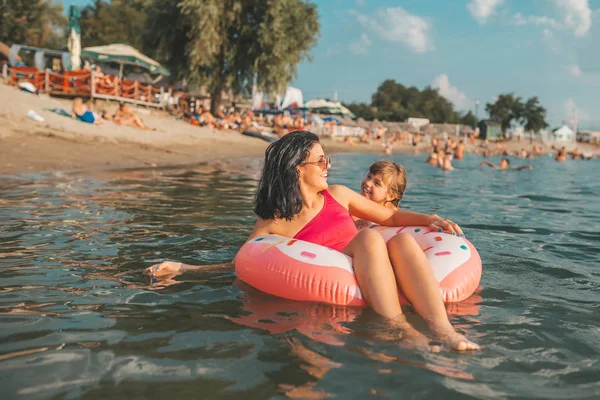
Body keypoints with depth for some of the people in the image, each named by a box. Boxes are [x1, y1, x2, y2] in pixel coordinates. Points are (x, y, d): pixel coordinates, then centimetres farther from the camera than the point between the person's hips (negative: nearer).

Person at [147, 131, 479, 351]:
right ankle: (399, 329, -44)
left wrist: (430, 220, 8)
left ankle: (442, 329, -42)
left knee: (403, 239, -27)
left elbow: (389, 216, 24)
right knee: (369, 237, -30)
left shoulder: (338, 195, 18)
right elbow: (238, 264, 12)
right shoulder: (272, 223, 6)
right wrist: (182, 268, 3)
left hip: (373, 281, 4)